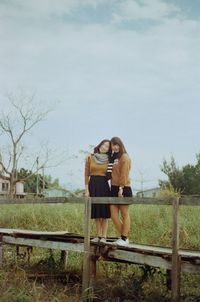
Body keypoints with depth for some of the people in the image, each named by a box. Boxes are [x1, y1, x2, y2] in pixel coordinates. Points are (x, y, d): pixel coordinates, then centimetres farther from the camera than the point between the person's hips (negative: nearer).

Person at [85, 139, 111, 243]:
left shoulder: (109, 160, 3)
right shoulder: (90, 158, 4)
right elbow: (86, 175, 3)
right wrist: (86, 190, -3)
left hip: (104, 186, -1)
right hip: (93, 185, 1)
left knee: (104, 212, -1)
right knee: (96, 213, 6)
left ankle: (104, 236, 5)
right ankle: (99, 235, 15)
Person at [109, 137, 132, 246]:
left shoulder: (125, 157, -6)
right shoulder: (114, 158, 18)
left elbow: (124, 174, -13)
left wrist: (121, 188, -18)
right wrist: (115, 189, 8)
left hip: (123, 189, -8)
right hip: (114, 188, 8)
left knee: (124, 215, 1)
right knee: (114, 216, 5)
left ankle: (124, 239, 7)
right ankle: (123, 236, 16)